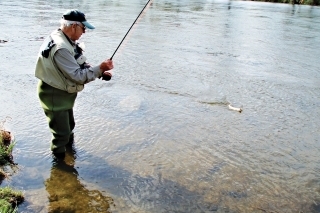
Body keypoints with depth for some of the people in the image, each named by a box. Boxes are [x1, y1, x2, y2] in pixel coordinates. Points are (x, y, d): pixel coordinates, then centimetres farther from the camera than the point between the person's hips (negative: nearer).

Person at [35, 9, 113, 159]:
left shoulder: (67, 41, 1)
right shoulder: (60, 48, -32)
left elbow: (80, 65, 6)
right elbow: (78, 76, -32)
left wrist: (100, 72, -7)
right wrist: (100, 68, -24)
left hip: (64, 93, 10)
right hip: (54, 95, -10)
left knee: (69, 126, 29)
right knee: (61, 133, 3)